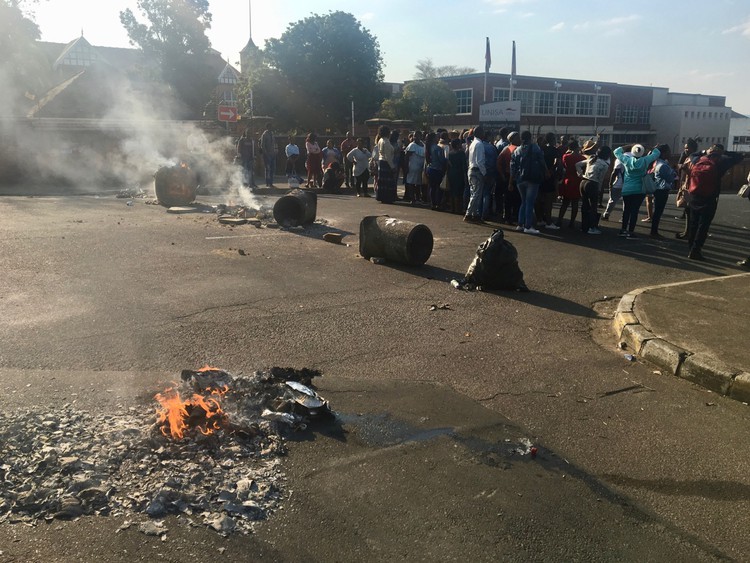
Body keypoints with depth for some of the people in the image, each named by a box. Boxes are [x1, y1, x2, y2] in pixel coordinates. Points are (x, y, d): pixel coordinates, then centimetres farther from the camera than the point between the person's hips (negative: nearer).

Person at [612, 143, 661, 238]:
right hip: (639, 190, -2)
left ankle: (624, 230, 19)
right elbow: (657, 153, 8)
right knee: (634, 210, -2)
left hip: (627, 190, 2)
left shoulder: (627, 160, -7)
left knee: (627, 210, 15)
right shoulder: (645, 160, -7)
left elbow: (616, 151, 6)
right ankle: (630, 232, -4)